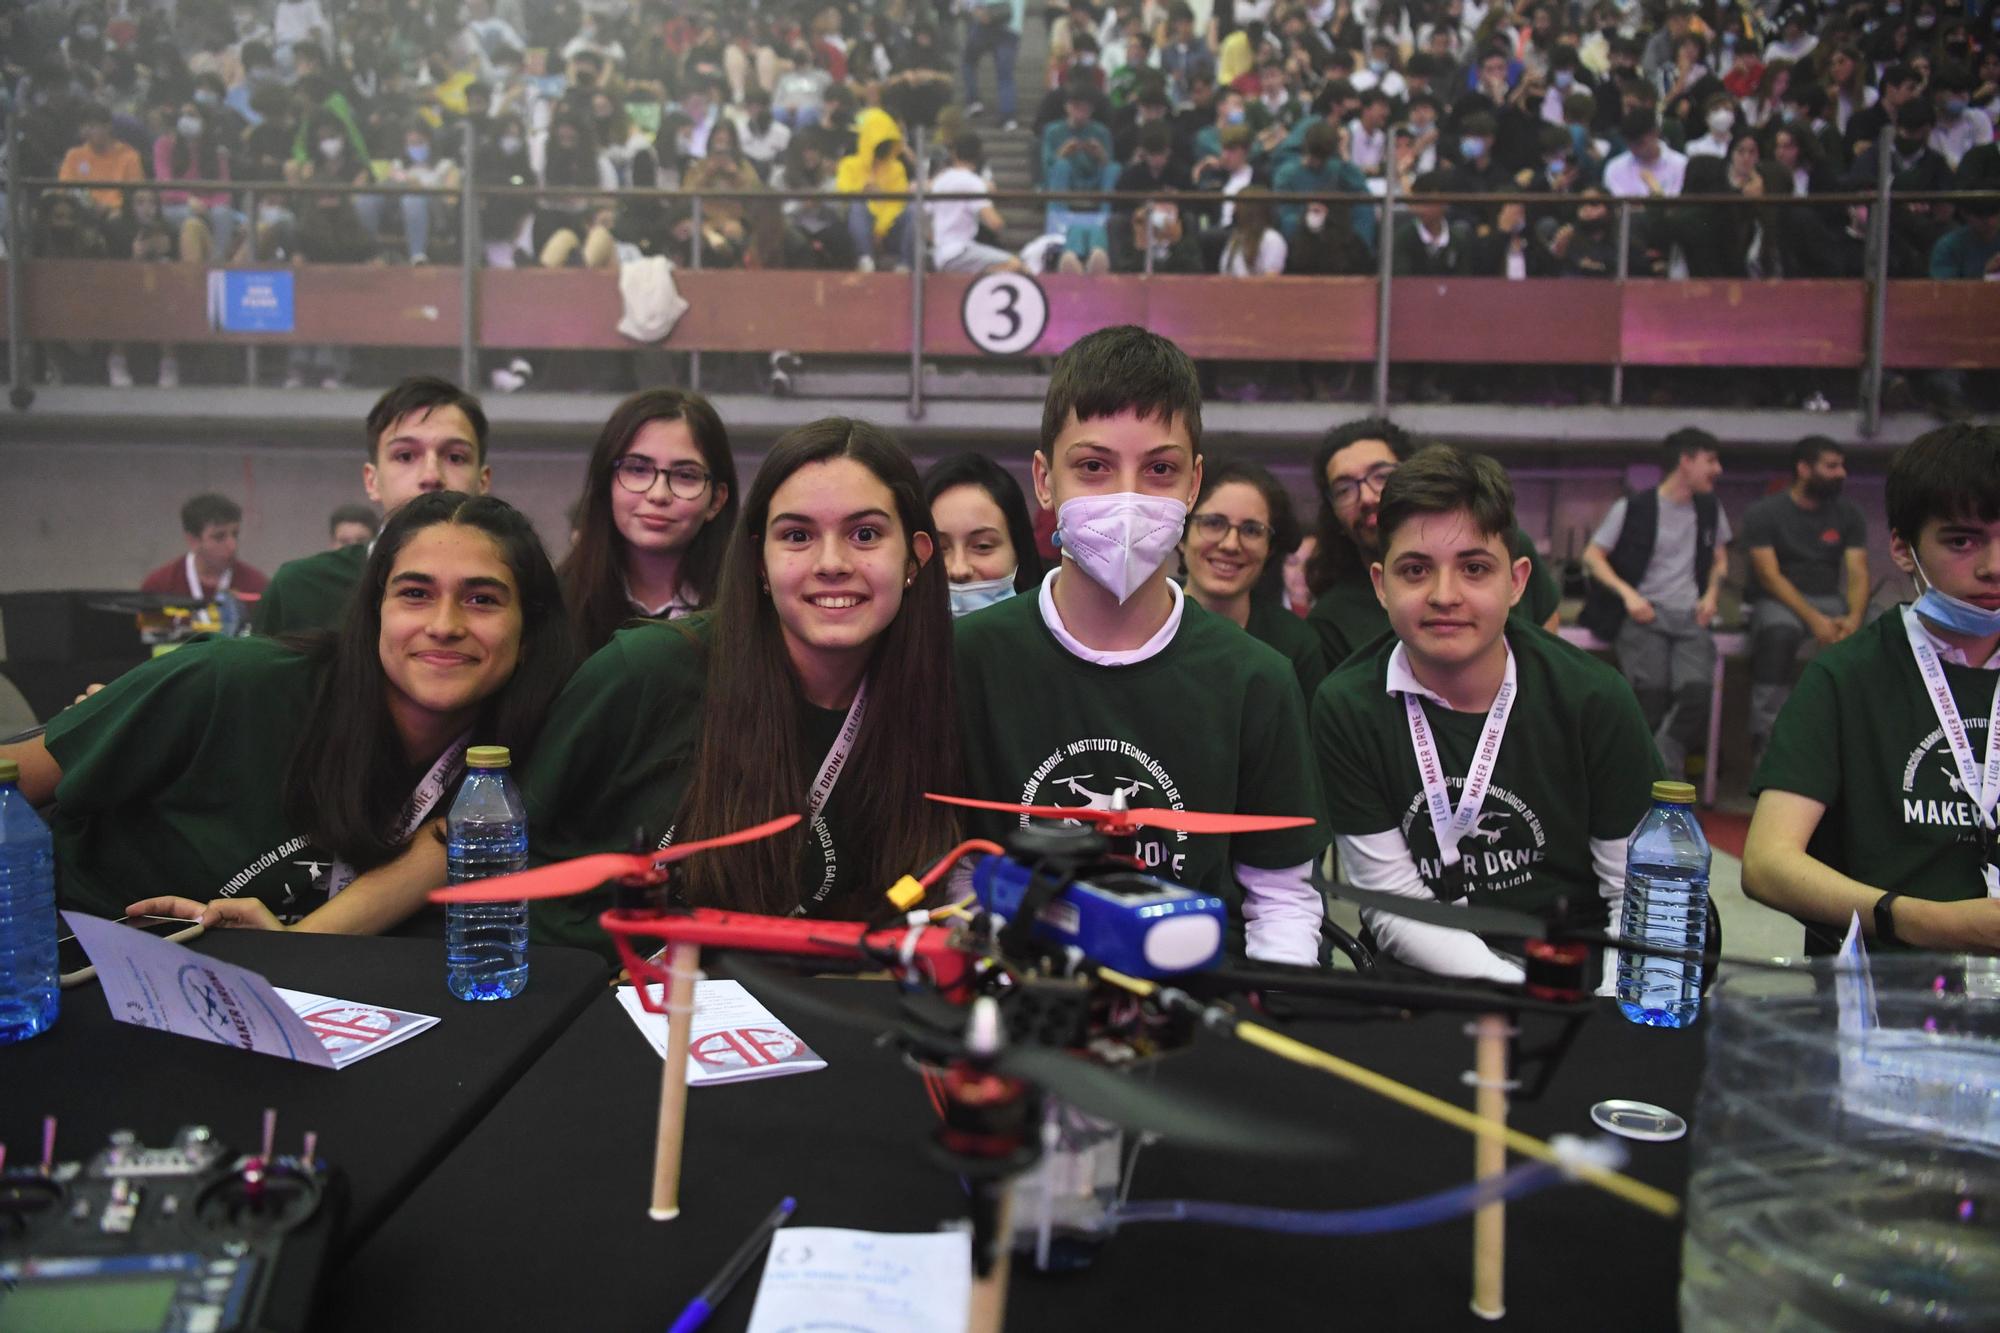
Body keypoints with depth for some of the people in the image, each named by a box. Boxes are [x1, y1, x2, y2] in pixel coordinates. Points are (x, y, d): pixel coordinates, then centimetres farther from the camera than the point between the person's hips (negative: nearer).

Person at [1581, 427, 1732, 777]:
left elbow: (1719, 558, 29)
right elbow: (1592, 556, 4)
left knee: (1697, 688, -24)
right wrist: (1628, 593, -10)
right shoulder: (1633, 507, 1)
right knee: (1652, 689, -26)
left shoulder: (1710, 510, 16)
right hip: (1644, 613, -4)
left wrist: (1712, 594, 9)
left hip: (1691, 617, 4)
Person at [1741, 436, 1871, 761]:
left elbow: (1858, 573, 2)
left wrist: (1854, 617, -20)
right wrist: (1813, 619, -22)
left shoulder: (1848, 515, 12)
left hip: (1830, 600, 4)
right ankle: (1766, 743, -35)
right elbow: (1769, 575, -9)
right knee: (1778, 634, -38)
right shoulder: (1763, 513, 0)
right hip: (1777, 601, -4)